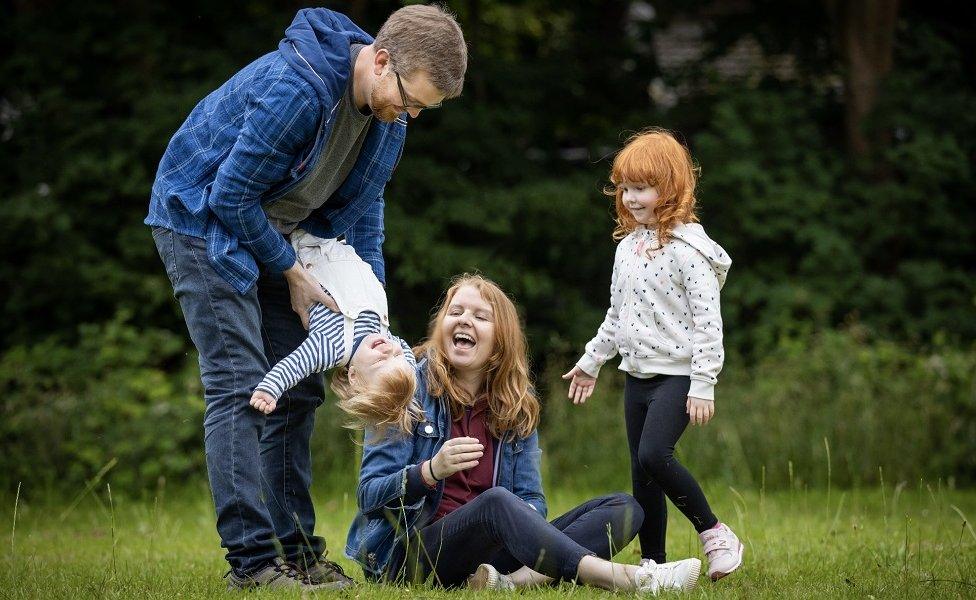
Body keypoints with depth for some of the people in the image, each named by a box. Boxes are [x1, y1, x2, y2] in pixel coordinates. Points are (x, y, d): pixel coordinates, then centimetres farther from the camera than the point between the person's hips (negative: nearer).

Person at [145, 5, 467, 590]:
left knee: (298, 389, 6)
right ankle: (251, 561, -17)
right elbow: (231, 194, -25)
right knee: (240, 386, -16)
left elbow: (364, 203, 9)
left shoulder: (389, 114, -5)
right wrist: (292, 274, -14)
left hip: (271, 230, 9)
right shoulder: (296, 87, -33)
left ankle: (297, 552, 11)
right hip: (203, 219, -8)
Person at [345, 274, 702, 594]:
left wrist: (526, 520, -18)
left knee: (623, 509, -7)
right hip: (409, 552, -6)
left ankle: (513, 578, -35)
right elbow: (369, 496, -8)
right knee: (495, 502, -36)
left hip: (494, 550, 6)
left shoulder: (517, 405, 10)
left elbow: (531, 500, 7)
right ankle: (623, 579, -52)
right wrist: (431, 471, -27)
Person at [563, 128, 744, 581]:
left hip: (677, 375, -8)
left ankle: (715, 534, -9)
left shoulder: (687, 247, -13)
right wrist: (591, 362, 27)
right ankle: (653, 564, 13)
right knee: (642, 474, 7)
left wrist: (703, 385, -20)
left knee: (653, 455, -23)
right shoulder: (627, 246, 11)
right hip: (637, 374, 8)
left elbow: (708, 321, -17)